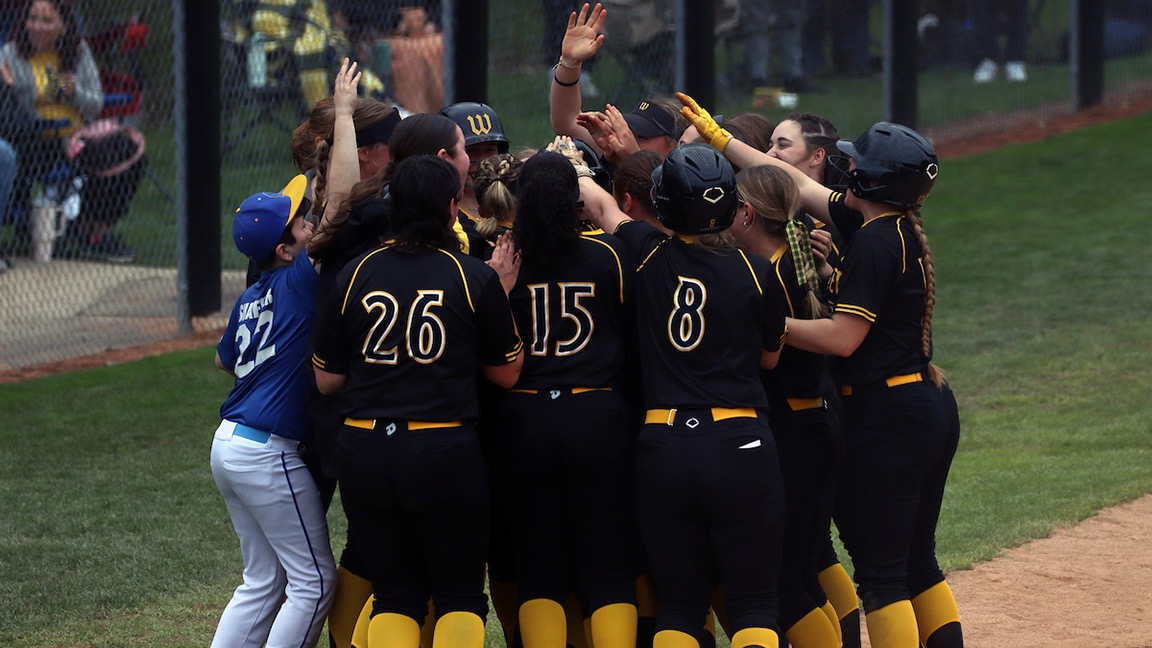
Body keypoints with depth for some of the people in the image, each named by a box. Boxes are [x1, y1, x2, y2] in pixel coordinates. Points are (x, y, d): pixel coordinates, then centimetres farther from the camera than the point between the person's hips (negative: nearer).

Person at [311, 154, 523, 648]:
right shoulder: (474, 277, -4)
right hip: (444, 453, -3)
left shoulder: (355, 274, 3)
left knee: (393, 594, 12)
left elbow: (327, 379, 8)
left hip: (366, 453, 3)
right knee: (459, 594, 9)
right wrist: (500, 296, 13)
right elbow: (507, 373, 6)